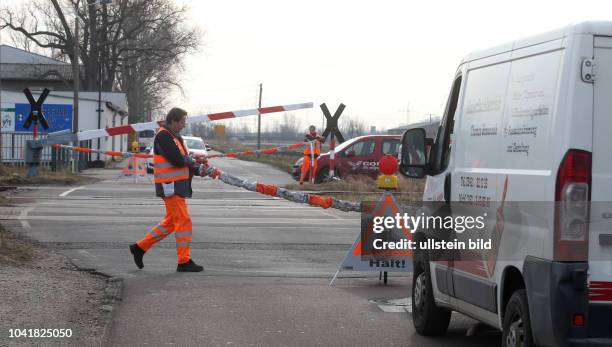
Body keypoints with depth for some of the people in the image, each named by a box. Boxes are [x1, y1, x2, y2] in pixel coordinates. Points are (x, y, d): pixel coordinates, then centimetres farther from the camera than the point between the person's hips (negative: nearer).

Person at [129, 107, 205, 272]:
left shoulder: (174, 137, 18)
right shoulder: (163, 136, -14)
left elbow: (184, 161, 17)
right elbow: (177, 160, -22)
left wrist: (197, 170, 1)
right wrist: (191, 161, -3)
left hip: (177, 186, 10)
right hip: (171, 187, -10)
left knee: (170, 222, 15)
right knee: (183, 221, -8)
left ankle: (140, 247, 21)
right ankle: (184, 262, -4)